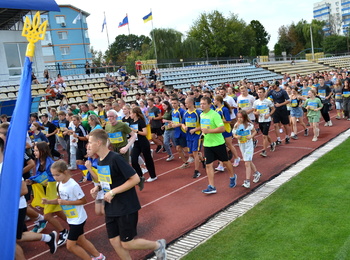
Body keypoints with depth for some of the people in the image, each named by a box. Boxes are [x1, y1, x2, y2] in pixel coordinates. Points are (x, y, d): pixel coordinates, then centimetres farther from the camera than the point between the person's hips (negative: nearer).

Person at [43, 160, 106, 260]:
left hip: (78, 219, -9)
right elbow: (60, 199, 9)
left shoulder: (73, 185, -26)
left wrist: (66, 202, -26)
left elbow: (83, 200, -21)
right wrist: (48, 201, -8)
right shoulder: (59, 184, -1)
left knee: (70, 245, -1)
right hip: (71, 218, 9)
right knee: (81, 241, 20)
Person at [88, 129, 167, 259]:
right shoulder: (100, 160, 4)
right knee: (115, 242, 11)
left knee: (127, 244, 2)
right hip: (111, 208, 8)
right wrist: (98, 187, 0)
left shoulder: (115, 158, -22)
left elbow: (135, 179, -23)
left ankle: (158, 245, 25)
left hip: (126, 208, -8)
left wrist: (113, 192, -23)